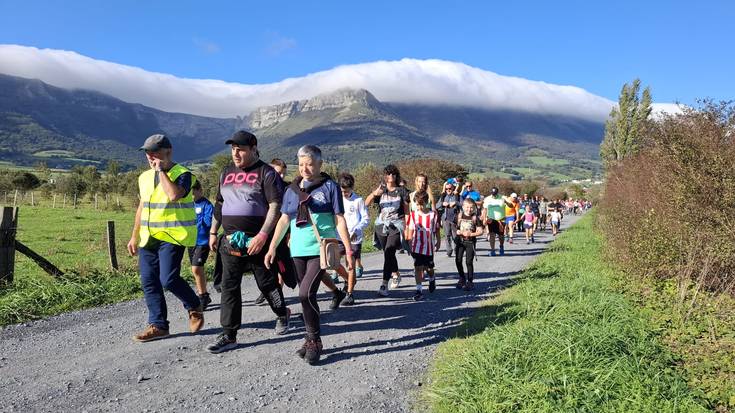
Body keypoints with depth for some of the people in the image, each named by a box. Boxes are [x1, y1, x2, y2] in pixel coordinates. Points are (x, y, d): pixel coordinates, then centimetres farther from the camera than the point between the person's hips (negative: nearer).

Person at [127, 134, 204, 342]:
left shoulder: (182, 174, -8)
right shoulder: (145, 177, 16)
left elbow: (174, 195, -28)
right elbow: (142, 207, 22)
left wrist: (161, 171, -18)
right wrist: (135, 236, 18)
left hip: (172, 237, -7)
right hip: (148, 238, 7)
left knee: (168, 279, -14)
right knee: (149, 282, 5)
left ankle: (195, 307, 13)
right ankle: (158, 325, 16)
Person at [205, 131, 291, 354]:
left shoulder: (266, 173, -6)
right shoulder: (226, 173, 14)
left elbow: (275, 206, -14)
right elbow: (219, 204, 22)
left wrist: (262, 236, -22)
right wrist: (213, 232, 18)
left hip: (257, 242, -5)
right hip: (231, 242, 5)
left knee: (267, 283, 9)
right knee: (229, 288, 2)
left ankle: (282, 315, 35)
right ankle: (229, 335, 7)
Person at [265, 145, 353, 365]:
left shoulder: (329, 187, -1)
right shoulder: (292, 189, 11)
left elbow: (339, 221, -3)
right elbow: (284, 220, 14)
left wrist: (348, 250, -8)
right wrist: (272, 248, 10)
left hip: (321, 249, -5)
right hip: (299, 250, 5)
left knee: (306, 293, -16)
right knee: (307, 296, 11)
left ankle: (314, 340, 1)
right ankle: (312, 340, 25)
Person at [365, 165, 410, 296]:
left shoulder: (401, 191, 4)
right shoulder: (380, 190, 9)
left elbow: (406, 211, 5)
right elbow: (366, 203, -5)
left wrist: (406, 227, -1)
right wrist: (374, 193, -24)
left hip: (396, 226, -4)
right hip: (381, 225, 4)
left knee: (389, 252, -19)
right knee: (388, 254, 16)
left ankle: (384, 285, -22)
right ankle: (396, 275, 41)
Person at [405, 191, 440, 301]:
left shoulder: (433, 214, -6)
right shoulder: (413, 214, -3)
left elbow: (436, 229, 5)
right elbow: (410, 230, 5)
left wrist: (438, 241, 11)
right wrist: (409, 244, 5)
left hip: (429, 246, 0)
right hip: (417, 246, 0)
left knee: (428, 268, 12)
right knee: (418, 268, -4)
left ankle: (432, 279, 44)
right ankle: (419, 290, 0)